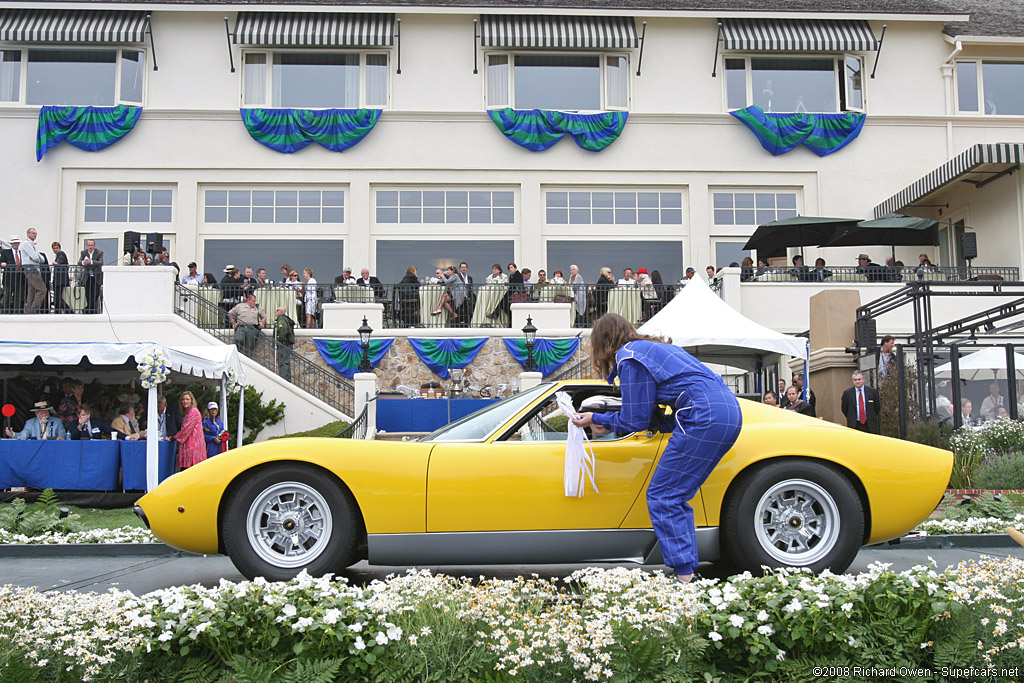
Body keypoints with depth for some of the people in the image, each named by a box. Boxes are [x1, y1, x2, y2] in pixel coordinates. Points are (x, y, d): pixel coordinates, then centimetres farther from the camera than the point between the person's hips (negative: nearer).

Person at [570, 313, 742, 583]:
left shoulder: (629, 357, -2)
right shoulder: (651, 348, 26)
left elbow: (635, 421, -1)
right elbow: (647, 415, 25)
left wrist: (596, 419, 13)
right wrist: (608, 423, 25)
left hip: (705, 416, -10)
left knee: (662, 497, -5)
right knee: (675, 498, 13)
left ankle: (685, 576, -9)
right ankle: (688, 573, 12)